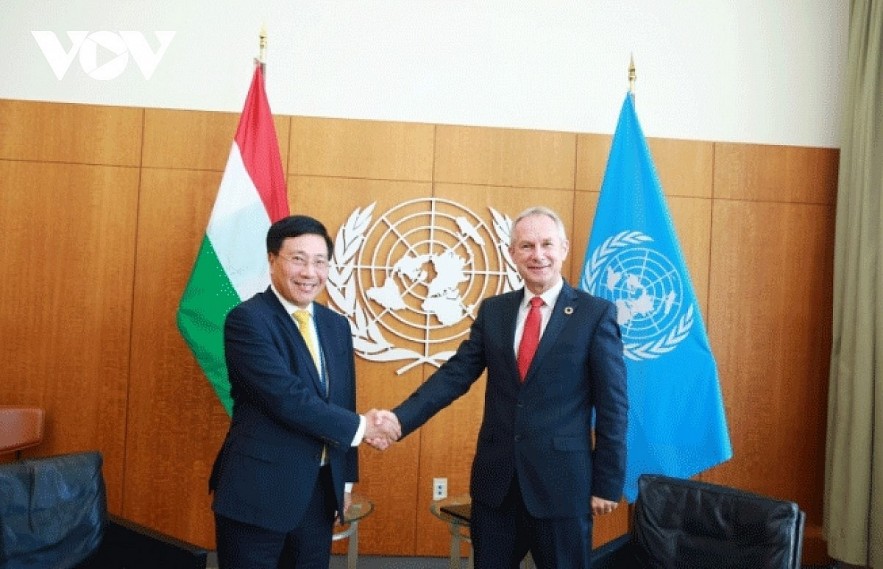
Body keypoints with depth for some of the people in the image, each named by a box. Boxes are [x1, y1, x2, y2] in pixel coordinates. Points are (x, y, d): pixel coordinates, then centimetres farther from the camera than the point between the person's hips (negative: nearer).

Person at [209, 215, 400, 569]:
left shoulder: (336, 325, 9)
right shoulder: (247, 319, -13)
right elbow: (286, 398, -23)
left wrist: (345, 479, 14)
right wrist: (359, 426, -14)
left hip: (320, 490, 6)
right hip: (259, 491, -6)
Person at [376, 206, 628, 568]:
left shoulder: (596, 314, -5)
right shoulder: (492, 311, 5)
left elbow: (612, 405, -5)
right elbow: (454, 375, 0)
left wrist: (608, 484, -4)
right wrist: (399, 418, -14)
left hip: (561, 481, -3)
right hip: (496, 478, 4)